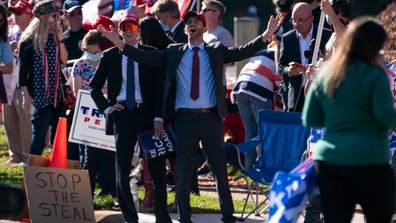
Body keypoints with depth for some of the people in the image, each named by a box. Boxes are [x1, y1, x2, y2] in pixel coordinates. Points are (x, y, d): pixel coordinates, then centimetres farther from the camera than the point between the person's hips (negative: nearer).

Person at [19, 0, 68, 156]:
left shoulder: (54, 37, 12)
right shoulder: (29, 39, -6)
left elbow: (64, 60, 3)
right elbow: (22, 68, -7)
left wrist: (60, 38, -5)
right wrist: (26, 95, -13)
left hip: (57, 95, 6)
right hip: (40, 96, -6)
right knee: (39, 138, -6)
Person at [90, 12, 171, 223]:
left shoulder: (151, 54, 4)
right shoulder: (110, 55, 8)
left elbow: (159, 87, 0)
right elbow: (95, 86, 15)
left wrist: (158, 118, -9)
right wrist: (106, 108, 2)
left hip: (147, 113, -1)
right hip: (122, 114, 1)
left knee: (157, 169, -1)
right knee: (122, 172, 2)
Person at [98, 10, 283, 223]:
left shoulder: (217, 51, 7)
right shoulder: (174, 52, 9)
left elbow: (242, 52, -4)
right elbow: (146, 57, 3)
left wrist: (266, 35, -17)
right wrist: (118, 42, -7)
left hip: (211, 117, -1)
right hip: (185, 117, 1)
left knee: (219, 166, 4)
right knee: (183, 168, 4)